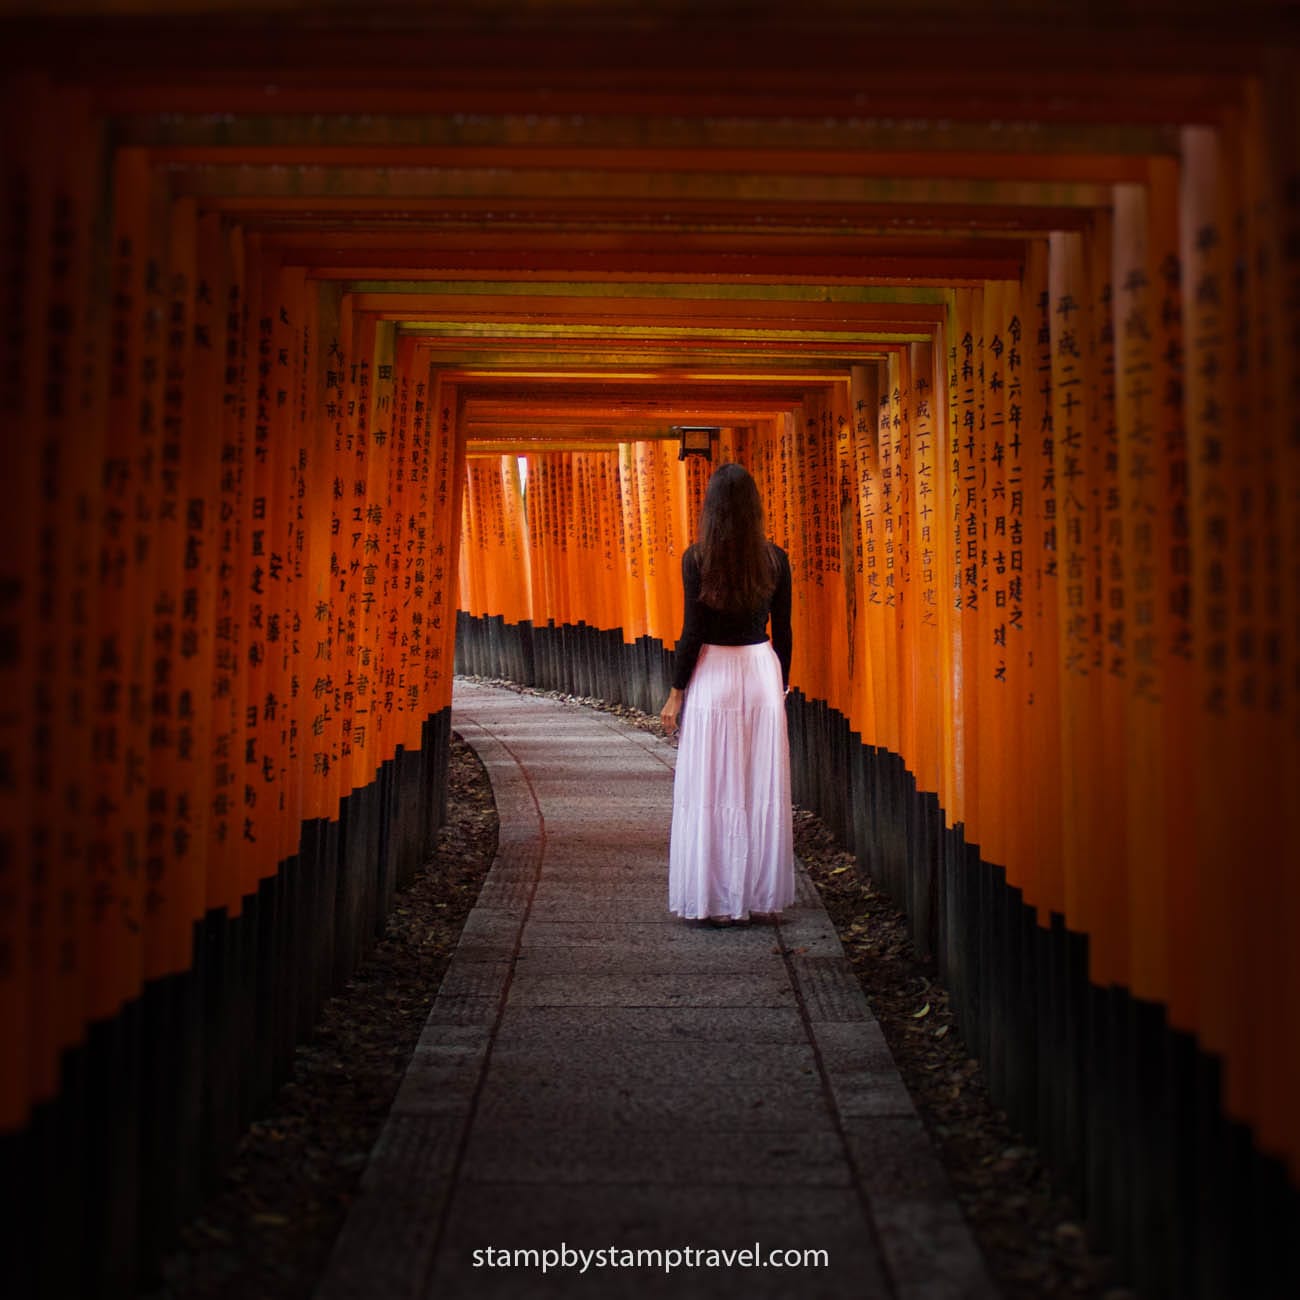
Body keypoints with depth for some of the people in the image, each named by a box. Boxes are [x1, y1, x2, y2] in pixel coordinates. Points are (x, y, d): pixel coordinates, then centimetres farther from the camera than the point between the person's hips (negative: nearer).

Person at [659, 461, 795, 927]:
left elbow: (692, 631, -9)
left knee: (712, 789, 3)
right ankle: (762, 896, 15)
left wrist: (676, 694, -1)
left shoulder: (697, 558, -8)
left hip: (713, 675, -3)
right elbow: (782, 631, 6)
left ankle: (717, 900, 7)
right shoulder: (775, 558, 1)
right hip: (763, 671, 3)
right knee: (763, 788, 8)